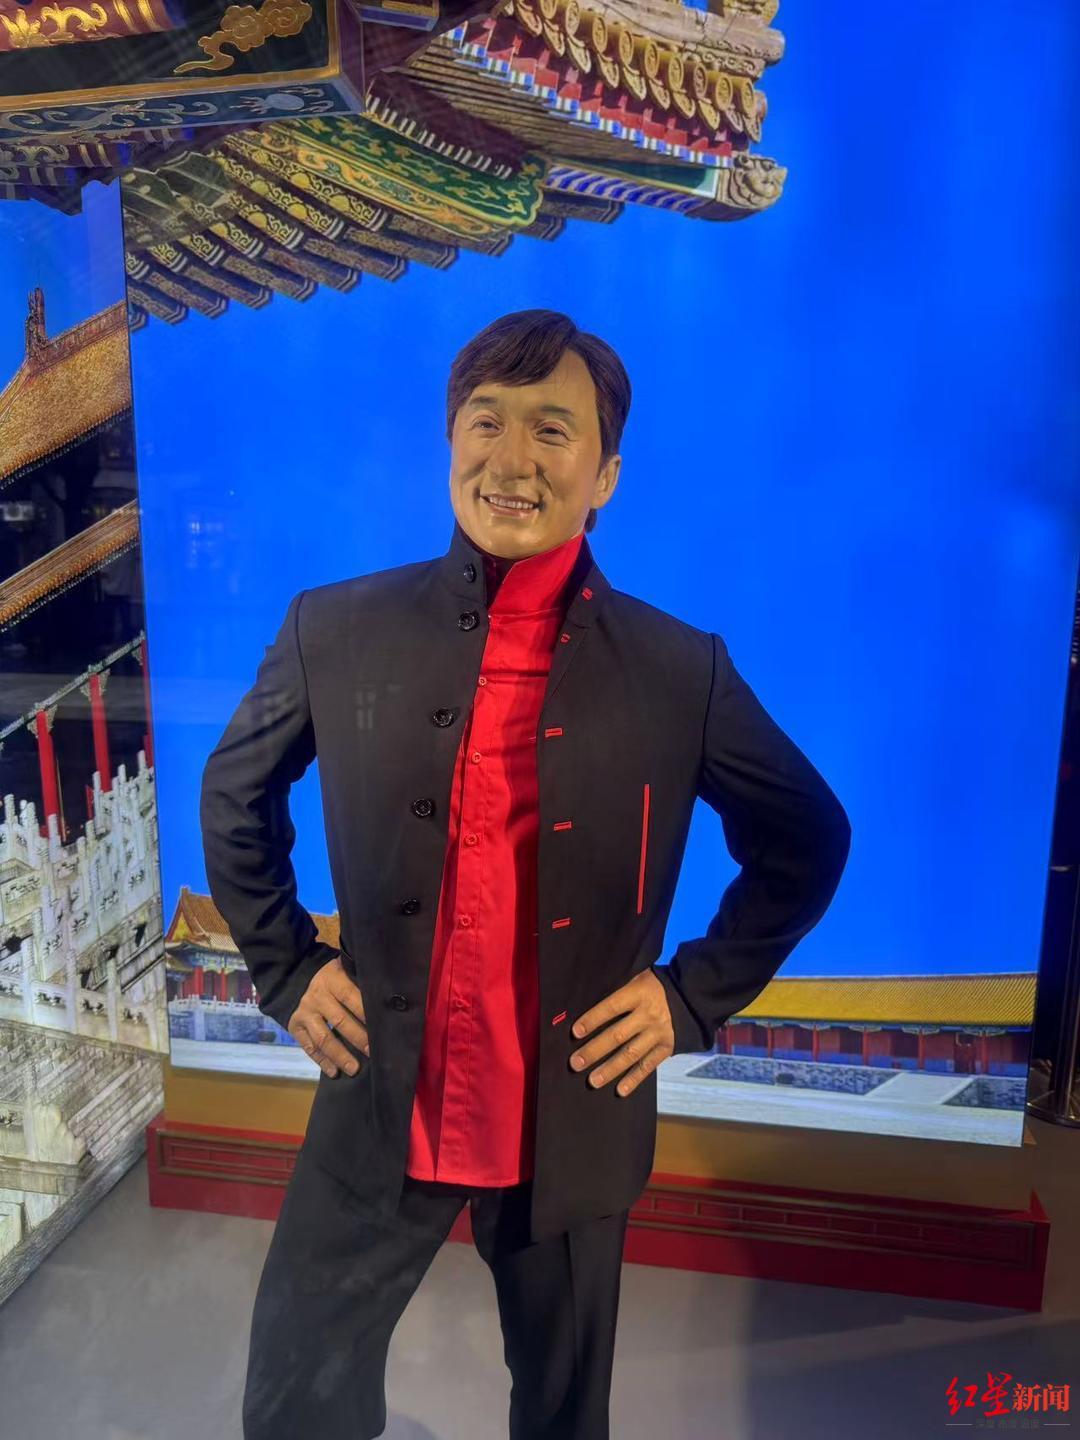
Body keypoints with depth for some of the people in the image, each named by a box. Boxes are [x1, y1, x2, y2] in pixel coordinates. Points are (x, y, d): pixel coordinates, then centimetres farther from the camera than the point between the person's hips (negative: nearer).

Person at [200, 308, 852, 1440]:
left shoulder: (680, 668, -10)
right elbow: (234, 798, 9)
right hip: (380, 1107, 1)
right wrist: (284, 970, 3)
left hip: (576, 1121, 0)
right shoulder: (337, 629, -7)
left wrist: (696, 994, -3)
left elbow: (807, 841, 4)